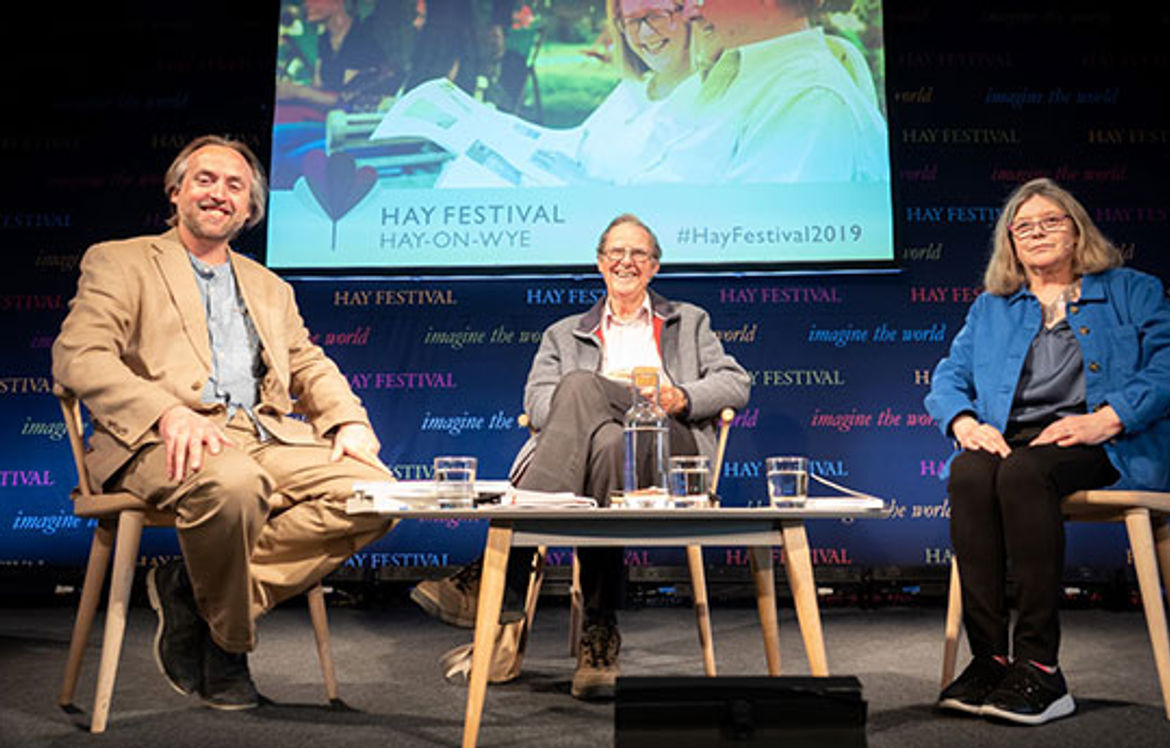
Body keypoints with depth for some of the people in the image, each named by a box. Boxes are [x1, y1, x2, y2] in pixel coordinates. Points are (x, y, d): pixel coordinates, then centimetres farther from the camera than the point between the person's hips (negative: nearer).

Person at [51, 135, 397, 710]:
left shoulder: (271, 289, 29)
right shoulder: (119, 262, 13)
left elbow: (310, 365, 24)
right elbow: (76, 356, -2)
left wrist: (350, 421, 1)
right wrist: (168, 411, -21)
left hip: (269, 440, 5)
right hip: (167, 444, -5)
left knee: (372, 490, -21)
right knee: (232, 484, -38)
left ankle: (192, 587, -12)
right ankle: (227, 646, -10)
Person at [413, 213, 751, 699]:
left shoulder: (689, 322, 31)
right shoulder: (565, 334, 30)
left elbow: (737, 384, 17)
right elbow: (537, 402, 11)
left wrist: (682, 397, -4)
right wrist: (602, 404, -11)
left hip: (671, 447, -1)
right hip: (592, 446, 1)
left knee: (580, 385, -34)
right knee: (606, 445, -40)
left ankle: (498, 579, -43)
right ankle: (598, 635, -42)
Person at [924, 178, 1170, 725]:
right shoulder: (990, 308, 26)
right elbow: (948, 377, 17)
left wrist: (1105, 419, -15)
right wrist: (965, 422, -6)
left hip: (1108, 451, -3)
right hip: (1010, 442, 3)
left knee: (1024, 472, -37)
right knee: (968, 474, -34)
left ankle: (1039, 665, -34)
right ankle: (989, 657, -33)